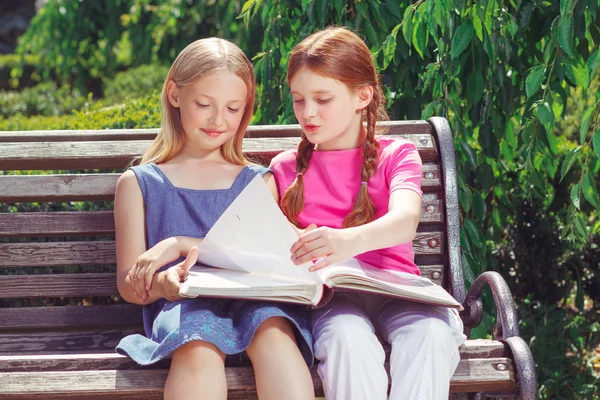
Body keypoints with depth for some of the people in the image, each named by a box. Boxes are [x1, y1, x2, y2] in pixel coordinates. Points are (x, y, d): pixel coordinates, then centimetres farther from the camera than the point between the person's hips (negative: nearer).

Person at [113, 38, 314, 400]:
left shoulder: (259, 182, 22)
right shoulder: (140, 183, 17)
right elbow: (130, 285, 9)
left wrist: (182, 244, -7)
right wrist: (164, 285, -16)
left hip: (254, 302, 1)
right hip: (182, 306, -1)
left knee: (273, 331, -36)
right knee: (199, 350, -37)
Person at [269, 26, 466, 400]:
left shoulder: (396, 155, 8)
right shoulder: (287, 168, 18)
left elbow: (405, 220, -14)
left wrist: (350, 241, -37)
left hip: (395, 286, 0)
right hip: (330, 295, 0)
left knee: (432, 331, -34)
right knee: (348, 339, -35)